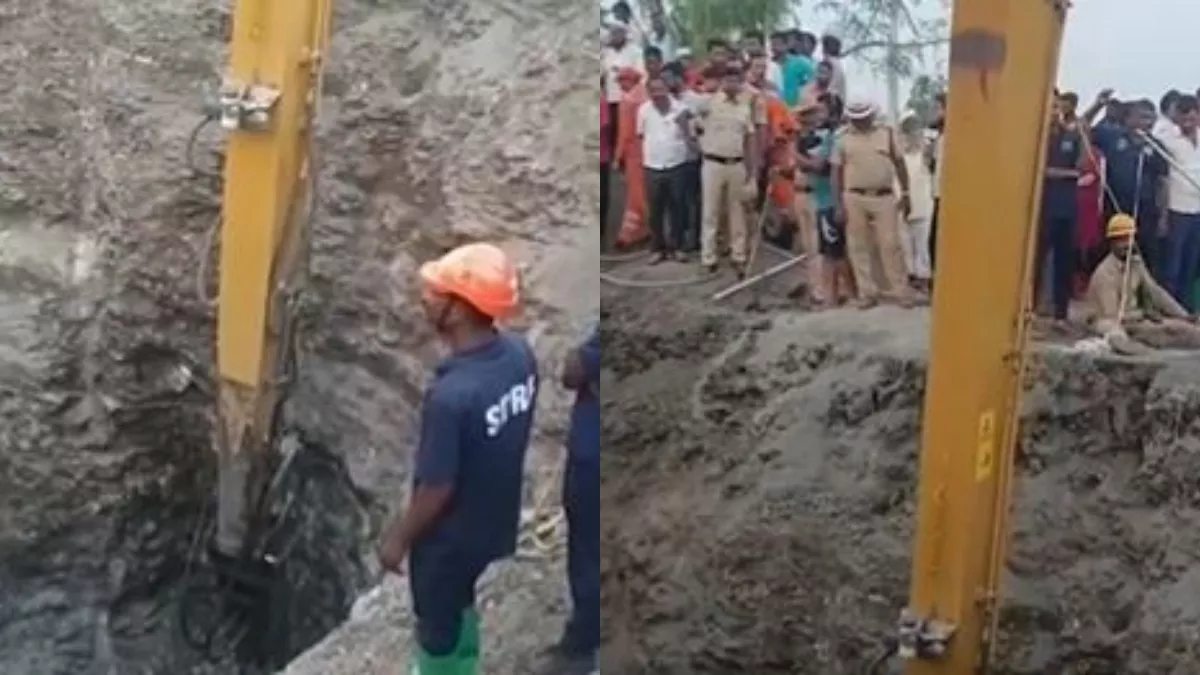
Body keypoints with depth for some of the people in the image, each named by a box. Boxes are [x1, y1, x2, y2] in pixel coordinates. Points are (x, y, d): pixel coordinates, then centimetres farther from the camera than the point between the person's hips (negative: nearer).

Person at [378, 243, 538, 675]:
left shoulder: (451, 394, -37)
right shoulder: (519, 355, -14)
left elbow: (436, 488, -26)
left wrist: (399, 537, -9)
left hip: (450, 537, -7)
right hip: (498, 521, 7)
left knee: (437, 623, 20)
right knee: (462, 606, 31)